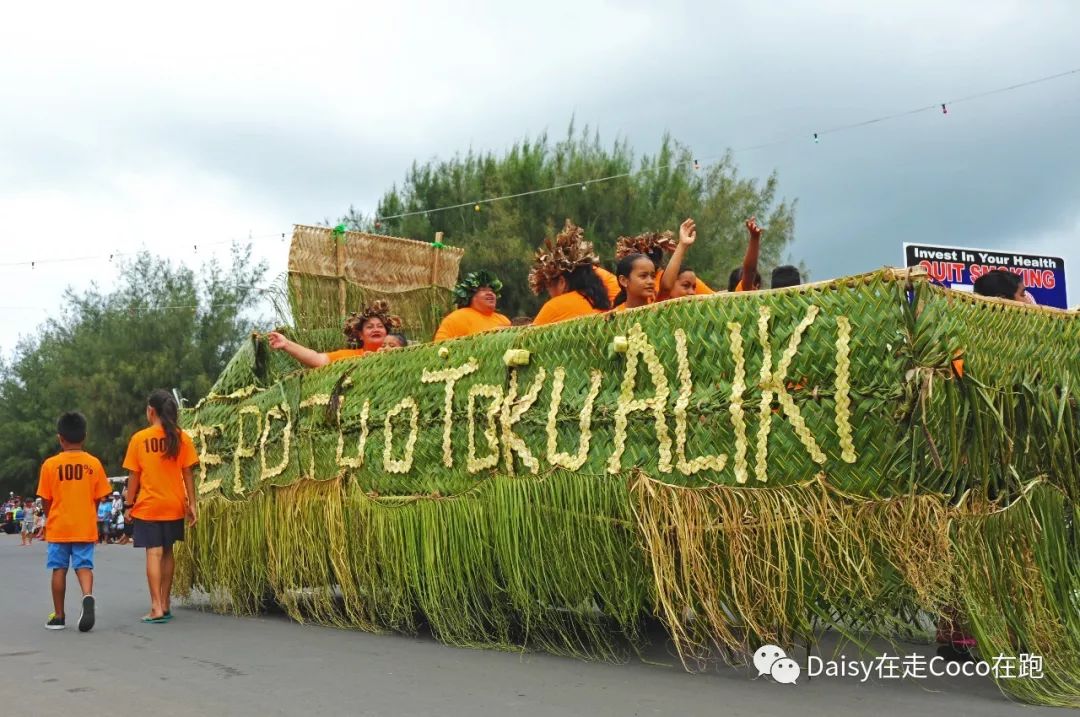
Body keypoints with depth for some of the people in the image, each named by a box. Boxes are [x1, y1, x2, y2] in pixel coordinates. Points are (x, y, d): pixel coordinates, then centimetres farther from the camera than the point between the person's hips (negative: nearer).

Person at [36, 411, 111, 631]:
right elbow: (99, 498, 2)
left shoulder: (50, 464, -6)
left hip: (59, 527, 0)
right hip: (85, 527, 0)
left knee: (59, 569, 10)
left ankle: (58, 616, 16)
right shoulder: (93, 463, -3)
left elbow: (45, 500, -1)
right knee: (84, 565, 5)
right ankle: (88, 596, -24)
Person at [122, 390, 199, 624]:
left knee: (153, 553, -4)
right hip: (173, 506, 2)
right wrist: (192, 503, 3)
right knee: (167, 552, 15)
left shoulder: (139, 438, -5)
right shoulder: (181, 437, -2)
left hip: (147, 506, -2)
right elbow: (187, 473, -2)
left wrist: (129, 505, 5)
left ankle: (157, 608, -11)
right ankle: (165, 605, 20)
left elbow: (133, 475, -3)